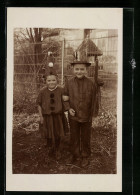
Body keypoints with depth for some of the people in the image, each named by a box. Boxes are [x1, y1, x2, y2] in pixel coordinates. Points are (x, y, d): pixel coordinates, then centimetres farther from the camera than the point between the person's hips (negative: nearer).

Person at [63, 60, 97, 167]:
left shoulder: (91, 84, -10)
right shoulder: (69, 83, -7)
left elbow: (93, 102, -2)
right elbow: (65, 98, 4)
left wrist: (91, 116, 0)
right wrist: (68, 108, -11)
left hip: (86, 117, -1)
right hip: (73, 116, 1)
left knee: (85, 138, 14)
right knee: (74, 137, 15)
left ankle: (85, 157, 32)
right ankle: (76, 156, 33)